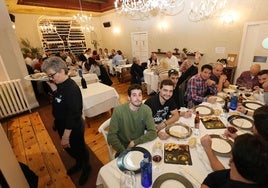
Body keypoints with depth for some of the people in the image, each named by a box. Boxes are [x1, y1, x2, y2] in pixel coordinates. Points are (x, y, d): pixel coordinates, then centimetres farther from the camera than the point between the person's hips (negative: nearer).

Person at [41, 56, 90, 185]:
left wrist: (66, 135, -22)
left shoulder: (71, 89, -29)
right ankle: (79, 163, 55)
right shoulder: (60, 85, -1)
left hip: (73, 128, -9)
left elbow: (73, 114, -28)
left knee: (79, 148, 17)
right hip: (62, 125, 9)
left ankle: (86, 167, 45)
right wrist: (53, 88, -5)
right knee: (69, 148, 27)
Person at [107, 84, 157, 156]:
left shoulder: (146, 109, -11)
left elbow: (153, 133, -13)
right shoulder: (118, 110, -18)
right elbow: (111, 136, -16)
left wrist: (134, 142, -19)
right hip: (123, 148, -2)